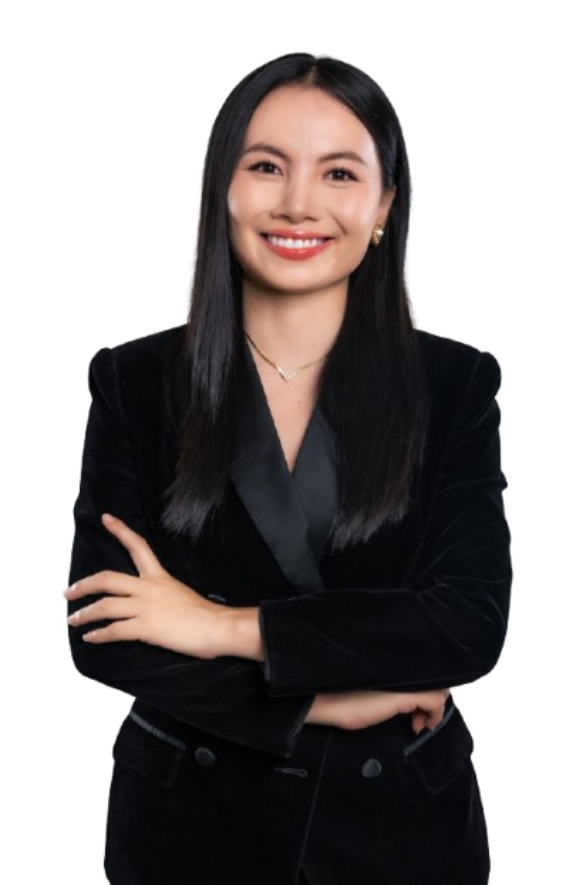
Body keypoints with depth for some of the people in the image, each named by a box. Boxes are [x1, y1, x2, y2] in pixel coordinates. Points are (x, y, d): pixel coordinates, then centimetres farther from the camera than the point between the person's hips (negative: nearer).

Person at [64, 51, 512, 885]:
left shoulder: (457, 384, -6)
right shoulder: (135, 380, -6)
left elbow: (475, 623, -15)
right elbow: (98, 633, -11)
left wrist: (228, 627, -18)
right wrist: (321, 703, -15)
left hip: (400, 817, 0)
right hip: (189, 816, 0)